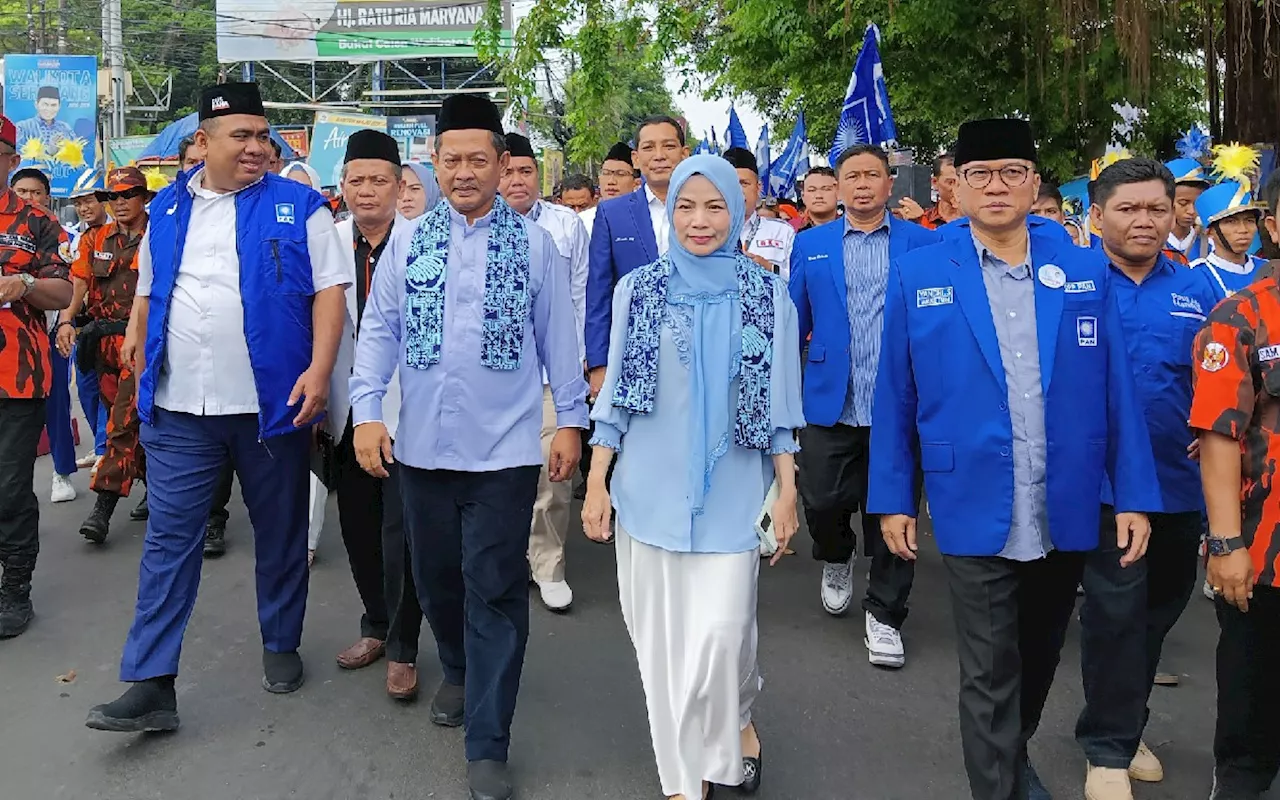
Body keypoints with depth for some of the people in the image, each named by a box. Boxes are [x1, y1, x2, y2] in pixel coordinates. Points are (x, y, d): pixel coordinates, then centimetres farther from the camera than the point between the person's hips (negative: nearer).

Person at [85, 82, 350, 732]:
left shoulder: (297, 207, 0)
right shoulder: (167, 209, 11)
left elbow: (329, 290, -5)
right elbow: (148, 289, 21)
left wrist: (319, 371, -15)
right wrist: (137, 340, 11)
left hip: (273, 404, -2)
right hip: (178, 410, 3)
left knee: (279, 534, 11)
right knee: (168, 542, 1)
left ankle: (280, 645, 30)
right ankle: (150, 684, 5)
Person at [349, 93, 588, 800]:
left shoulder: (533, 244, 1)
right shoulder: (407, 241, 5)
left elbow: (557, 336, 5)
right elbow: (378, 330, 4)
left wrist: (571, 420, 4)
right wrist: (367, 411, -6)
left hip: (504, 448, -2)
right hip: (422, 443, 3)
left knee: (495, 590, -1)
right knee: (436, 577, 16)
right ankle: (459, 672, 44)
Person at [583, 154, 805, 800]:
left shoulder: (768, 296, 1)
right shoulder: (637, 290, 3)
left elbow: (779, 400, 4)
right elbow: (615, 390, 6)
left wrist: (787, 488, 1)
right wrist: (596, 482, 2)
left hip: (729, 490, -1)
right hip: (651, 487, 1)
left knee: (719, 631, -6)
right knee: (661, 633, 6)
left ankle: (737, 719, 28)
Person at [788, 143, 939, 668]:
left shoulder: (924, 245, 4)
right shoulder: (810, 245, 8)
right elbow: (794, 322, 11)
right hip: (830, 403, 1)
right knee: (821, 503, 2)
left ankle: (884, 614, 23)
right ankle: (836, 559, 37)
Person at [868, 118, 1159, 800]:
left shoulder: (1086, 272, 2)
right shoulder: (917, 276, -3)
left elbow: (1116, 391, 2)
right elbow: (894, 398, 0)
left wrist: (1135, 495, 0)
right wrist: (893, 499, 0)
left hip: (1068, 515, 3)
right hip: (976, 515, -3)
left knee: (1039, 659, 22)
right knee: (989, 676, 5)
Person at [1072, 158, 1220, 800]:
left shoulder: (1195, 289, 7)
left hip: (1178, 482, 5)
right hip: (1102, 481, -5)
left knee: (1159, 609, 16)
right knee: (1117, 612, -3)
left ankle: (1120, 728, 36)